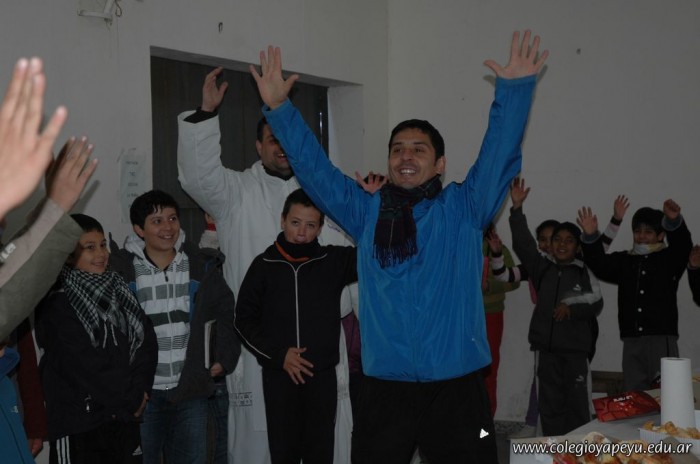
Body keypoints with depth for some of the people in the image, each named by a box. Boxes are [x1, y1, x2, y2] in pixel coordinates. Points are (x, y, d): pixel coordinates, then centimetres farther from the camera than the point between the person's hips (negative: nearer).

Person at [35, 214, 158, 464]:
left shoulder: (118, 290, 10)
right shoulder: (56, 303, -8)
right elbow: (81, 363, -14)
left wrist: (138, 391, -9)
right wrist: (128, 399, -9)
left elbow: (146, 342, 5)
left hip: (125, 417, 5)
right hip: (78, 422, -5)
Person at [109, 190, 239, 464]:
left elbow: (226, 312, 15)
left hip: (191, 392, 3)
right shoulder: (120, 270, -5)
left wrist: (224, 359, 10)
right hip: (142, 393, -2)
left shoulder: (201, 267, 4)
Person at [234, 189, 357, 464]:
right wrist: (278, 354, -8)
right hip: (278, 375, 0)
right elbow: (244, 319, 3)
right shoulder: (264, 265, -1)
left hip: (322, 374, 0)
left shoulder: (333, 261, -1)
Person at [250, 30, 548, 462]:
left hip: (456, 386, -1)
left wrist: (515, 88, -17)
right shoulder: (367, 213, 9)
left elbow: (499, 153, -6)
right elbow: (315, 168, 7)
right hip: (385, 388, 2)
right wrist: (279, 107, 0)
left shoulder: (464, 208, 4)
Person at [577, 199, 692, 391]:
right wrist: (591, 236, -16)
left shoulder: (668, 258, 7)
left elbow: (683, 244, -13)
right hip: (631, 341, 4)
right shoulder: (623, 261, 17)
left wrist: (674, 221, -35)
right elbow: (599, 265, 2)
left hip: (662, 337, -4)